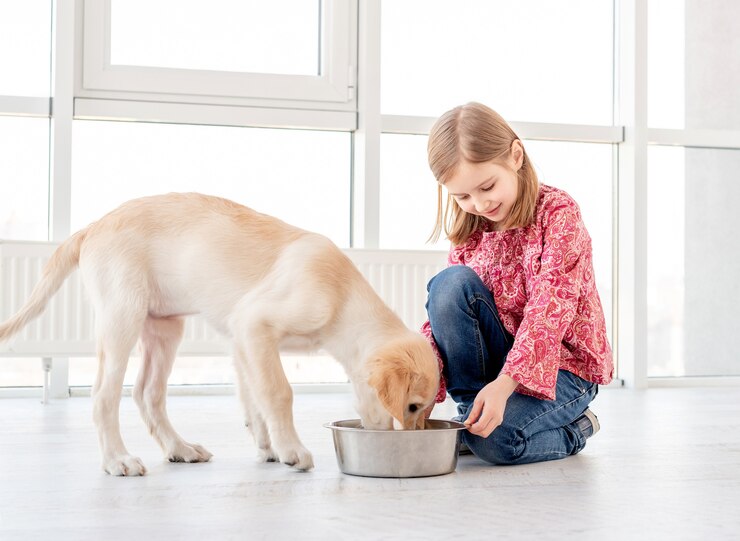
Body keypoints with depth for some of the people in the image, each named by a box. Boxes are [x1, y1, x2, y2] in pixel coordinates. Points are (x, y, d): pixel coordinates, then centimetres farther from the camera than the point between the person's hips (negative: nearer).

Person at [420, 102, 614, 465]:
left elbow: (550, 307, -25)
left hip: (562, 365, -5)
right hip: (502, 361, 5)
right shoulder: (469, 234, 4)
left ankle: (572, 430, 2)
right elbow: (444, 312, -3)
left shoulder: (558, 211, -14)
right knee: (450, 282, -21)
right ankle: (471, 411, -12)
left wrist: (504, 383, -37)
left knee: (493, 438, -32)